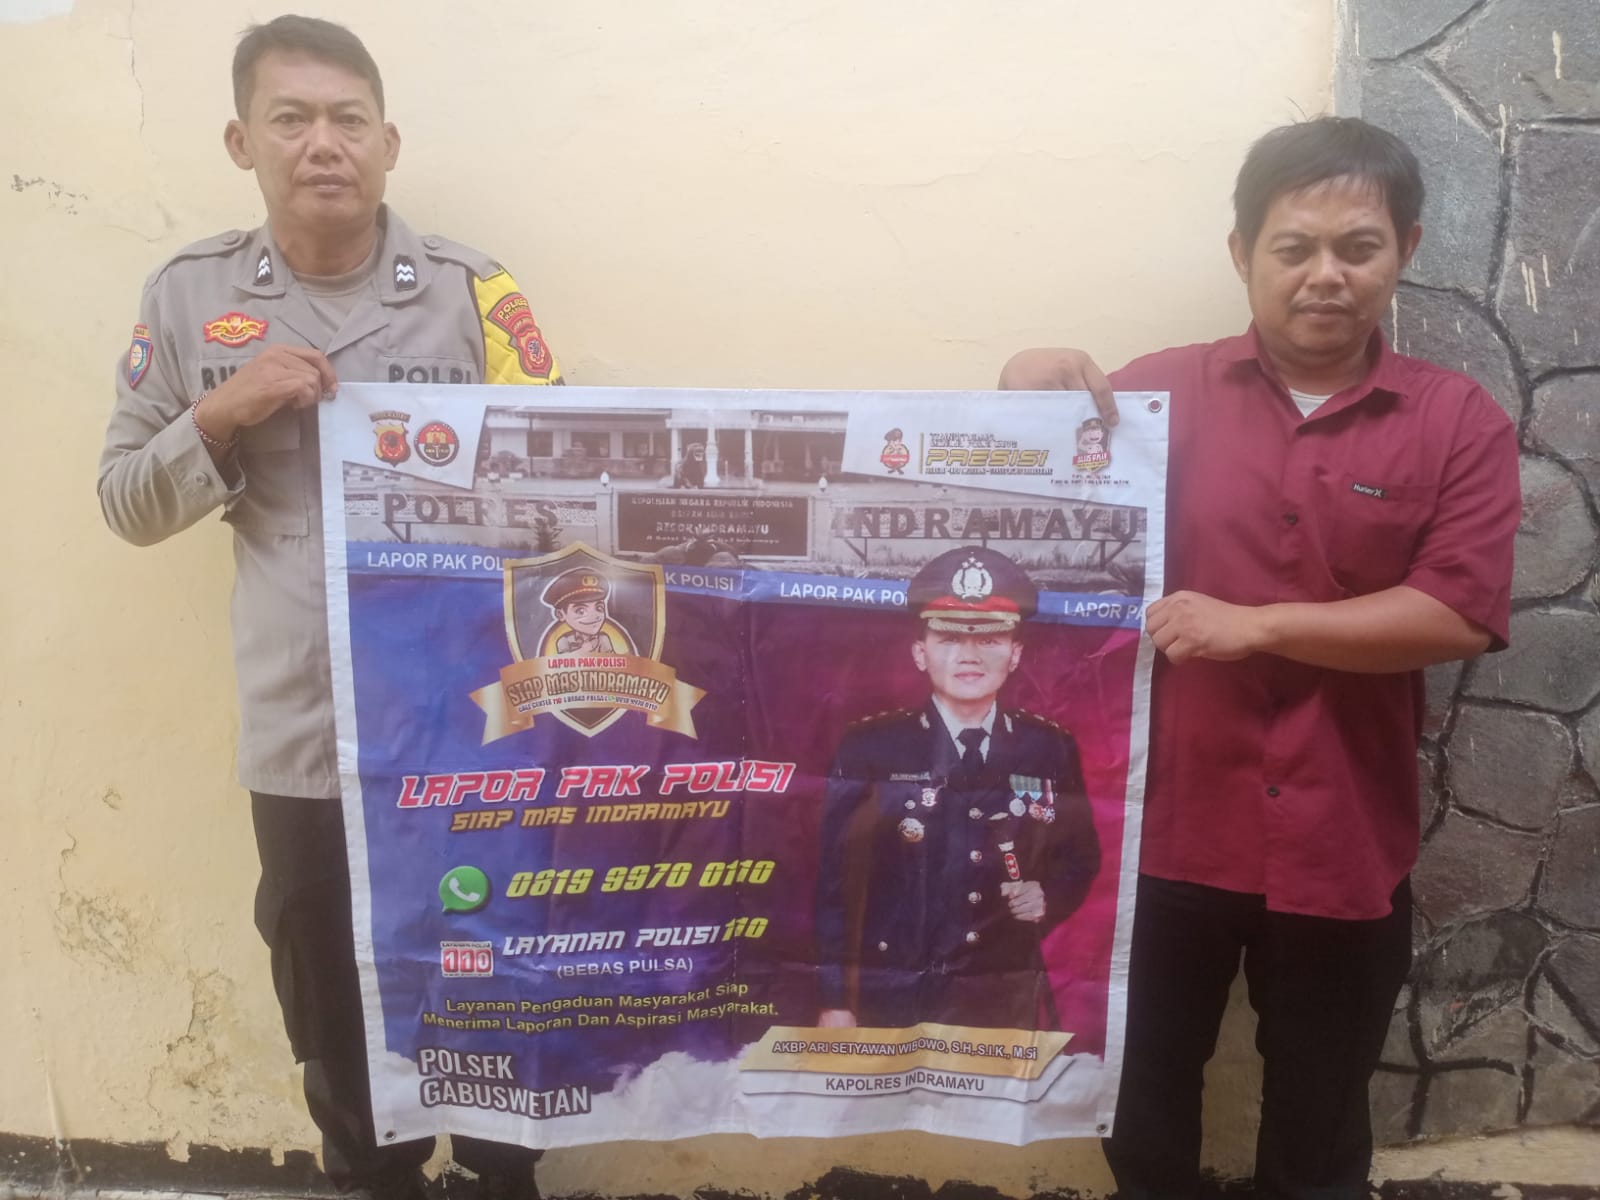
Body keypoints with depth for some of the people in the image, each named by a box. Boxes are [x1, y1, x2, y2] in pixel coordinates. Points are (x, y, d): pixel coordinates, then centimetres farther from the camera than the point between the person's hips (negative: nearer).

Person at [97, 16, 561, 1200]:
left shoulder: (469, 290, -5)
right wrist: (220, 417, -13)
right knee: (333, 1002, 19)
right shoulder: (188, 295, 2)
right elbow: (129, 506, 6)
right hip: (302, 738, 2)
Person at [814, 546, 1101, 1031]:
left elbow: (1080, 858, 13)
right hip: (888, 1001, -2)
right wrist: (835, 1001, -8)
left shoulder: (1050, 749, 0)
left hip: (1008, 1000, 2)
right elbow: (836, 878, -6)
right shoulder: (869, 746, -7)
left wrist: (1050, 899, -8)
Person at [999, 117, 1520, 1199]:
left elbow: (1459, 616, -12)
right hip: (1171, 825, 1)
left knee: (1322, 1113, 21)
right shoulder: (1164, 393, -2)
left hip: (1345, 844, 0)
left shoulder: (1462, 422, -3)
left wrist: (1256, 625, -20)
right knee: (1149, 1088, 19)